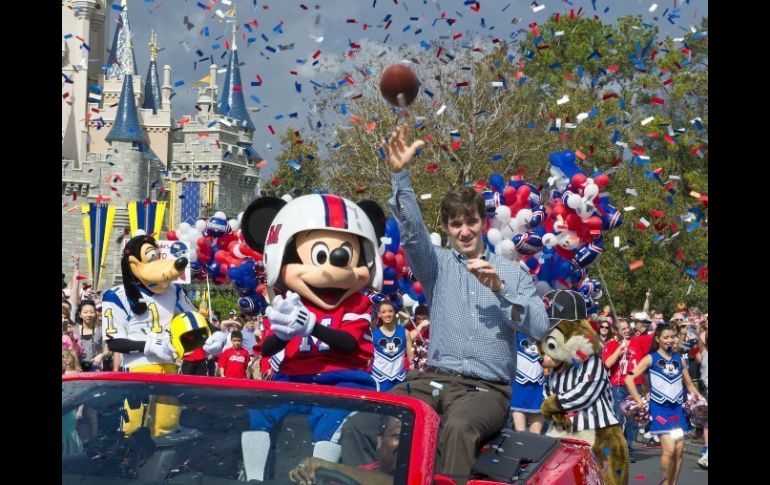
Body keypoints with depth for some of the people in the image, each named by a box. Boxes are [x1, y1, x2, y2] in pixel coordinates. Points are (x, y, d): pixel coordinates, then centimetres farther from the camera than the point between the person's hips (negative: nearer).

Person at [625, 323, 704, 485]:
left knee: (679, 450, 2)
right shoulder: (650, 359, -3)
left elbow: (688, 384, 20)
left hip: (677, 409, 5)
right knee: (669, 449, -15)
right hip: (660, 409, -5)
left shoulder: (679, 359, 11)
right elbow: (629, 378, -8)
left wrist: (700, 398, 7)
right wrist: (639, 402, -10)